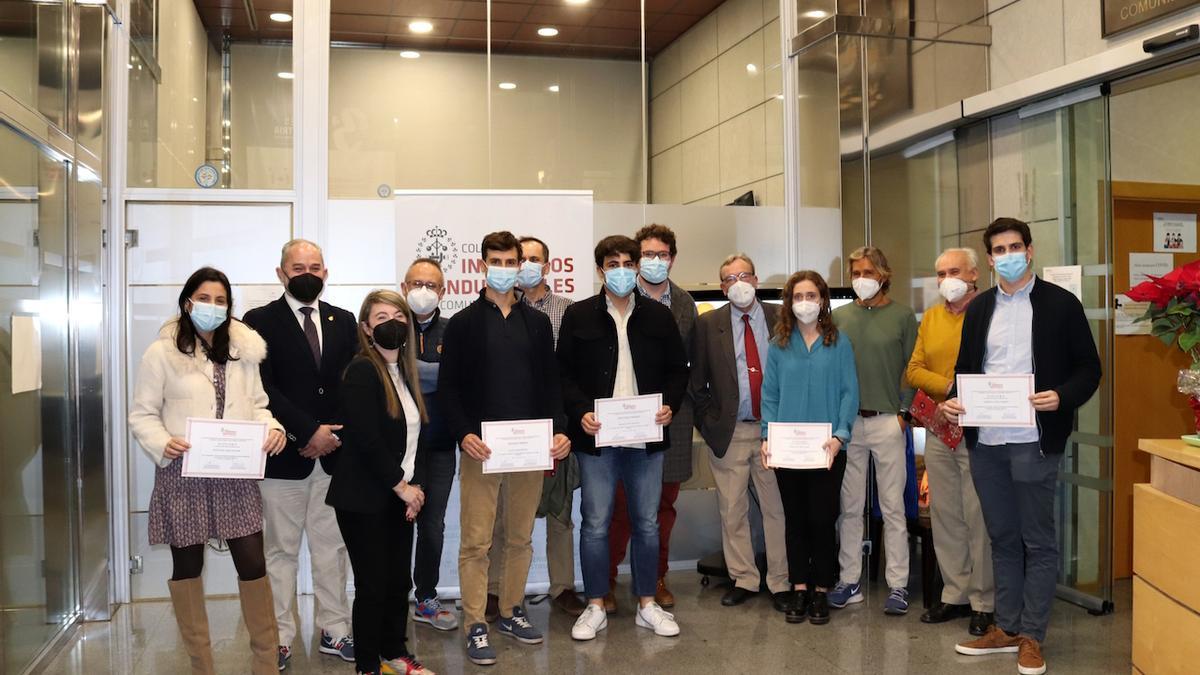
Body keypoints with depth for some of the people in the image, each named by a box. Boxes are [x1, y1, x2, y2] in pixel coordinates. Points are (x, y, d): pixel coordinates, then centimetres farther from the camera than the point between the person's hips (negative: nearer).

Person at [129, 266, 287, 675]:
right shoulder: (161, 352, -1)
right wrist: (163, 444, -18)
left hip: (236, 473, 2)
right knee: (187, 567, 9)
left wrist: (273, 428, -9)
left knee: (253, 564, 0)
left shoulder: (244, 351, 10)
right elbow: (142, 414, 0)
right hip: (183, 474, -2)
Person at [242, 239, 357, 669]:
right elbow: (265, 389, -10)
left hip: (333, 453, 3)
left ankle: (334, 632, 19)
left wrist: (332, 434, -6)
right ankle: (280, 638, 16)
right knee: (281, 551, 6)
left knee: (331, 548, 10)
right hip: (285, 455, -3)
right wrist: (310, 431, -14)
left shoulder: (343, 321, 11)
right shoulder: (260, 321, -1)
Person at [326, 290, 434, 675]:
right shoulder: (361, 371, -14)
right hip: (365, 499, -7)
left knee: (400, 580, 12)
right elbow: (367, 441, -20)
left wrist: (413, 485, 0)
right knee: (372, 584, 2)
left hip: (399, 496, 7)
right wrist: (402, 486, -13)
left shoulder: (404, 371, 10)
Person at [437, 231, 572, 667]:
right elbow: (448, 387, -2)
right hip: (481, 448, -3)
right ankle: (475, 626, 8)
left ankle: (511, 613, 26)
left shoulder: (537, 323, 11)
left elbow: (550, 383, 10)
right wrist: (463, 434, -16)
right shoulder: (464, 323, 2)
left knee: (521, 538, 12)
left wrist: (559, 429, -4)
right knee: (476, 542, -1)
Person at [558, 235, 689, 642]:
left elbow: (677, 369, 10)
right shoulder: (578, 316, 2)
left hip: (647, 436, 2)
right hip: (596, 436, -2)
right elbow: (564, 372, 1)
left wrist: (670, 404, -7)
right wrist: (580, 412, -13)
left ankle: (647, 605, 22)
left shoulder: (659, 316, 7)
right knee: (595, 523, 3)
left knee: (647, 523, 9)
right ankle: (595, 608, 16)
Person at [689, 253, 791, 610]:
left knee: (777, 509, 4)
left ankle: (780, 583, 15)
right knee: (732, 511, 6)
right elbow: (697, 381, 6)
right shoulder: (708, 324, 3)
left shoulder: (781, 319, 2)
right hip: (729, 432, 1)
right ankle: (743, 580, 20)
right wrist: (708, 422, 1)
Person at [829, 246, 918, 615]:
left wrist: (904, 413, -6)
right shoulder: (839, 316, 8)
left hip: (888, 422, -2)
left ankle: (898, 585, 8)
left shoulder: (903, 316, 3)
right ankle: (848, 581, 17)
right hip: (847, 422, 2)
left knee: (893, 507, 1)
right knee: (849, 507, 8)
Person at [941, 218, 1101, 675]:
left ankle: (1031, 636, 14)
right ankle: (1006, 628, 24)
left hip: (1033, 441, -4)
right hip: (985, 441, 5)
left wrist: (1061, 397, -20)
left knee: (1038, 541, 4)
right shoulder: (978, 308, 12)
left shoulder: (1061, 304, -1)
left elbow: (1089, 368, -1)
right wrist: (953, 401, -4)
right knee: (1002, 538, 14)